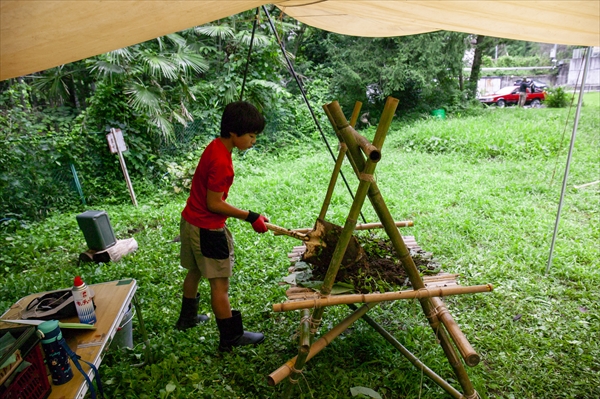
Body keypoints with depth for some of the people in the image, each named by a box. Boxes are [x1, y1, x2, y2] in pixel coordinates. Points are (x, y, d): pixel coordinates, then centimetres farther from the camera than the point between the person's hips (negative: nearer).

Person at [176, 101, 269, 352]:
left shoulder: (215, 147, 2)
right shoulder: (222, 162, -27)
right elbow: (214, 204, -22)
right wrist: (250, 217, -17)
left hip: (190, 221, 10)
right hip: (207, 230, -10)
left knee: (194, 271, 25)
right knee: (220, 283, 2)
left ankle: (187, 318, 45)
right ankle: (231, 338, 17)